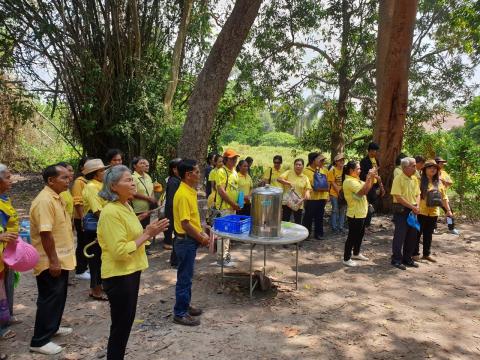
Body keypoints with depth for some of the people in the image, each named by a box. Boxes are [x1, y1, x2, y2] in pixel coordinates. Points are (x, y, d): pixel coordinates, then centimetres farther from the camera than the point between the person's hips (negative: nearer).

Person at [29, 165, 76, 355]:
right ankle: (39, 341, 14)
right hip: (51, 262, -10)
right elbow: (45, 233, -27)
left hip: (62, 258, 10)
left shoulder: (56, 197, 9)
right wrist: (53, 260, -24)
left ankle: (52, 327, 37)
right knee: (49, 299, 1)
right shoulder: (45, 200, -23)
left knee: (58, 296, 21)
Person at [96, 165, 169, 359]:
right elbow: (119, 251, -26)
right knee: (120, 325, 6)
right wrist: (147, 235, -21)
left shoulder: (126, 206, 7)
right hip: (119, 276, -9)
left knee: (126, 321, 21)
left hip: (131, 271, 9)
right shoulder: (111, 212, -22)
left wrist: (148, 231, 0)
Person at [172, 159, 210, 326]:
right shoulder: (183, 195, -22)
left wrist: (201, 233, 9)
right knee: (184, 278, 2)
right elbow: (185, 224, -23)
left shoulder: (190, 191, 8)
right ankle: (180, 313, 14)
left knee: (187, 276, 19)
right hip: (186, 241, -10)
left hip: (191, 240, 10)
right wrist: (201, 239, -14)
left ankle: (185, 306, 33)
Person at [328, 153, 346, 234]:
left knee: (342, 210, 10)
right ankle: (334, 227, 10)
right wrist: (339, 192, -14)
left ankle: (341, 227, 20)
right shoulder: (332, 170, -9)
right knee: (335, 211, 1)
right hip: (334, 194, -5)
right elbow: (333, 183, -11)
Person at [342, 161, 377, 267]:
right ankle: (346, 259, 8)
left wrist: (372, 177, 0)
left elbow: (368, 188, 14)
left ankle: (356, 254, 37)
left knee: (360, 234, 21)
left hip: (361, 213, 10)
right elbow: (363, 191, -29)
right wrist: (369, 177, -24)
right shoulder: (349, 181, -21)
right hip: (355, 214, -10)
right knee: (352, 236, -2)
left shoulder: (356, 180, 11)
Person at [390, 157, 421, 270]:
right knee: (399, 236, -2)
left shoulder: (414, 179, 9)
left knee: (412, 236, 12)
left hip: (413, 211, 7)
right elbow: (398, 197, -18)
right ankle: (396, 260, 9)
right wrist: (412, 207, -15)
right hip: (401, 211, -7)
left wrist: (417, 206, -4)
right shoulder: (398, 179, -13)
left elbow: (418, 194, 14)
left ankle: (407, 259, 26)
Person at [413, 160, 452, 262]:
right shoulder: (420, 181, -7)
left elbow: (444, 197, 15)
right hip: (421, 212, -5)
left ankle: (426, 254, 24)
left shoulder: (439, 182, 11)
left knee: (428, 234, 14)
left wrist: (448, 210, 12)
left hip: (433, 213, 5)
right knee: (417, 233, 4)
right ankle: (415, 253, 15)